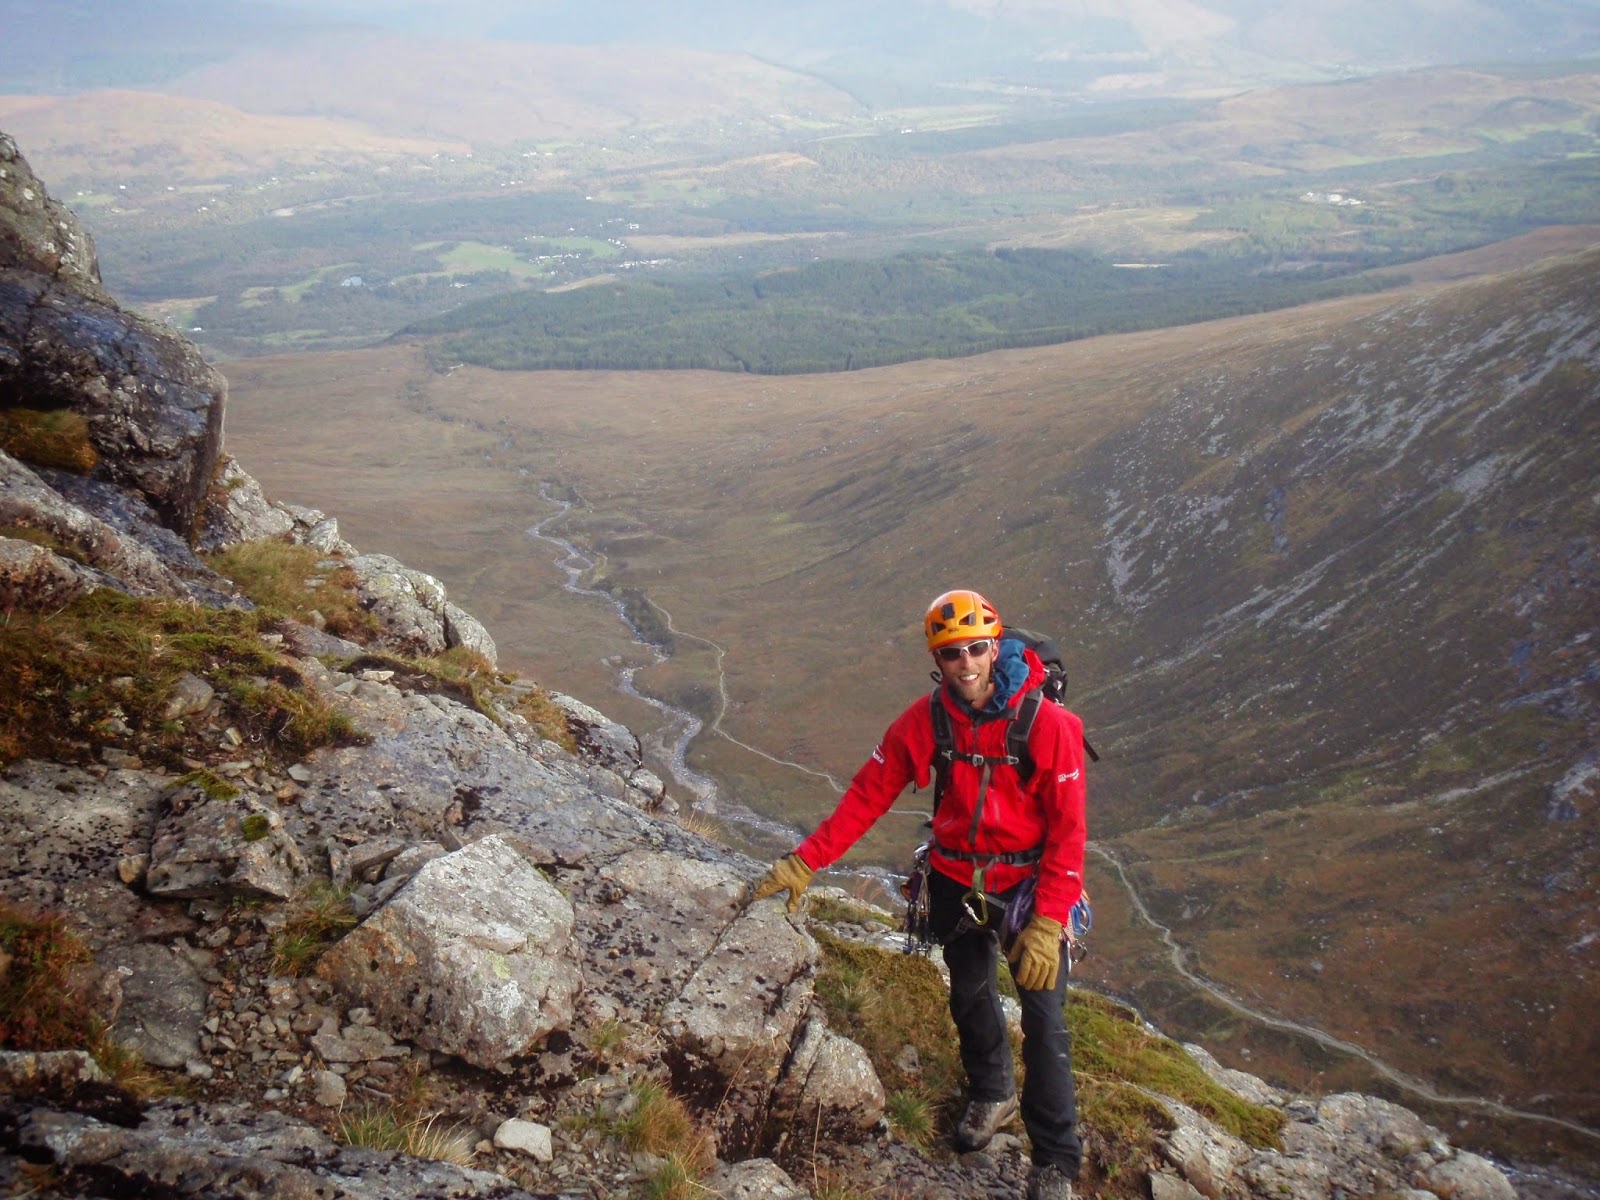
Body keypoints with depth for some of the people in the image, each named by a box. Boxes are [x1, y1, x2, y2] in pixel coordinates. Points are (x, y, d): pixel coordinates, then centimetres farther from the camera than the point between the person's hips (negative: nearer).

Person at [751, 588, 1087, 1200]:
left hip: (1031, 881, -3)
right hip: (957, 880, 3)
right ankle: (991, 1094, 49)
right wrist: (804, 862, -11)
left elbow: (1068, 832, -19)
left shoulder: (1048, 725, -22)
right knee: (969, 995, 21)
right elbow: (867, 795, -6)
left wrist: (1047, 924, -23)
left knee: (1043, 1017, -2)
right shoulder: (923, 722, -13)